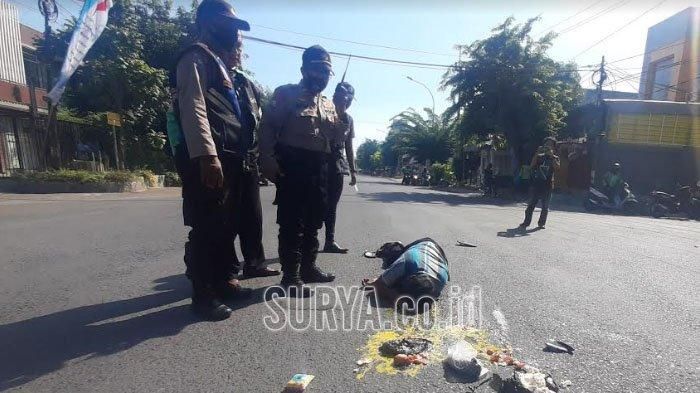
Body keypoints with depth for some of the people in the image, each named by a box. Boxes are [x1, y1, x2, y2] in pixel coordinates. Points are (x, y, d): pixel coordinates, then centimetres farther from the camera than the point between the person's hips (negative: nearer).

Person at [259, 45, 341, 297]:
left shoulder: (328, 104, 19)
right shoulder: (286, 93, 0)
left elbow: (336, 135, 16)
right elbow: (267, 127, -7)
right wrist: (267, 159, -19)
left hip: (319, 166, 7)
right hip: (292, 163, -7)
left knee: (313, 220, 13)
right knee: (291, 221, -5)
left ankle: (308, 266, 27)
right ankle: (290, 276, 4)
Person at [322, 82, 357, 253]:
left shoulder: (348, 119, 13)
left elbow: (349, 146, 16)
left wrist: (352, 171, 13)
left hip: (338, 166, 5)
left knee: (331, 206, 8)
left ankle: (330, 241, 15)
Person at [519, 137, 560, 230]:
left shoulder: (555, 158, 8)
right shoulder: (539, 156, 8)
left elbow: (556, 167, -12)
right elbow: (532, 165, -8)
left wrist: (551, 155, -18)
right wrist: (537, 153, -14)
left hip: (547, 185, 0)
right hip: (536, 184, 0)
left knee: (545, 206, 4)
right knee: (531, 204, -2)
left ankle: (541, 223, 15)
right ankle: (526, 223, -1)